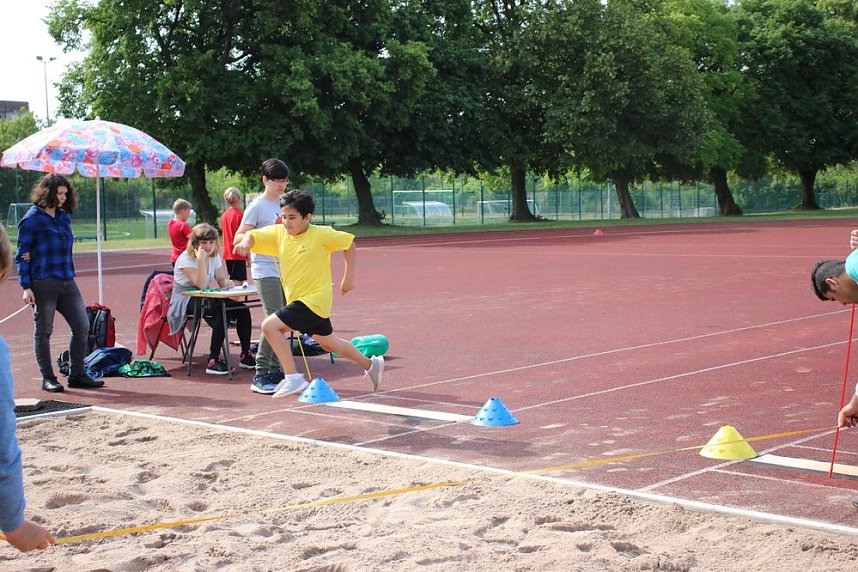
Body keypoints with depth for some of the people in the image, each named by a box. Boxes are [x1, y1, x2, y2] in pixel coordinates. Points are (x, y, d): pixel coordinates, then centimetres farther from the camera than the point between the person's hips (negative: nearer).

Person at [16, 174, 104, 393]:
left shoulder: (64, 217, 14)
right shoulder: (32, 220, -4)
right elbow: (22, 256, -4)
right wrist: (26, 287, -13)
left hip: (67, 281, 6)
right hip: (43, 282, -6)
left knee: (82, 327, 4)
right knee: (43, 331, 3)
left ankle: (77, 375, 14)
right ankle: (48, 378, 13)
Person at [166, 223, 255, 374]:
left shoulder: (214, 256, 7)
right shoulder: (186, 259, -15)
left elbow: (221, 279, 10)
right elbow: (201, 285, -25)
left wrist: (227, 282, -14)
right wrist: (201, 259, -31)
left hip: (204, 299, 7)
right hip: (185, 301, -7)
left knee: (242, 310, -14)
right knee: (222, 312, -34)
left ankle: (246, 355, -6)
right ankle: (213, 360, -33)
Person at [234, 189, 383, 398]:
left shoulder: (321, 234, -15)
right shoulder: (278, 233, -2)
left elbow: (349, 243, -3)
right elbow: (252, 236, -9)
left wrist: (349, 277, -2)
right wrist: (246, 240, -33)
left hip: (314, 299, -7)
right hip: (297, 300, 7)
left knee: (270, 325, -20)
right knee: (328, 343, 23)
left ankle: (293, 379, -14)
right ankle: (371, 364, 44)